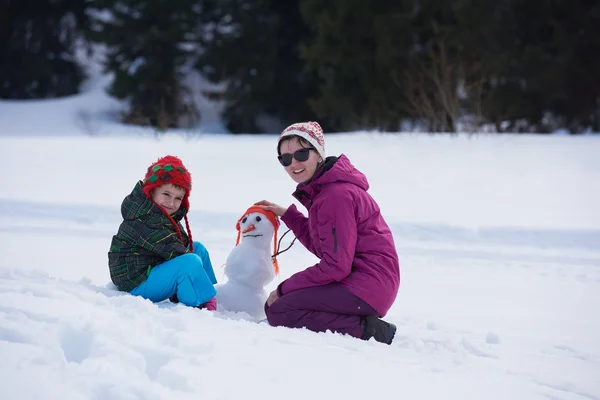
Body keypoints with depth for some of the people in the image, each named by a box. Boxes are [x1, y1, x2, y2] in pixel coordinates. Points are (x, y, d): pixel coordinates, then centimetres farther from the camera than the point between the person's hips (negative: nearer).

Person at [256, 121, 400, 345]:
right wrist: (286, 215, 15)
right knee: (275, 303, 12)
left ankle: (365, 330, -16)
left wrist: (284, 288, -12)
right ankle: (365, 323, 8)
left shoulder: (336, 195, -18)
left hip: (367, 283, -11)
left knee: (278, 311, -18)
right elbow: (322, 247, 18)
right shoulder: (320, 189, 14)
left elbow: (336, 266, -21)